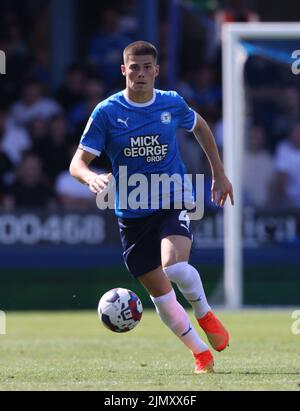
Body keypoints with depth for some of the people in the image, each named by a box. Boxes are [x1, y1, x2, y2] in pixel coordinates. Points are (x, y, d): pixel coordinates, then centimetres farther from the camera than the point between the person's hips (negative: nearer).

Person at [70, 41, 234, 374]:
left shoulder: (172, 104, -2)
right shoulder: (107, 112, -7)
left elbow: (200, 127, 21)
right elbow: (77, 163, -9)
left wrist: (219, 174, 21)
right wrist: (91, 178, -33)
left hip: (174, 202, -1)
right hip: (132, 214, 1)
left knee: (175, 267, -29)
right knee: (159, 292, 4)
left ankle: (204, 314, 1)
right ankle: (200, 353, 23)